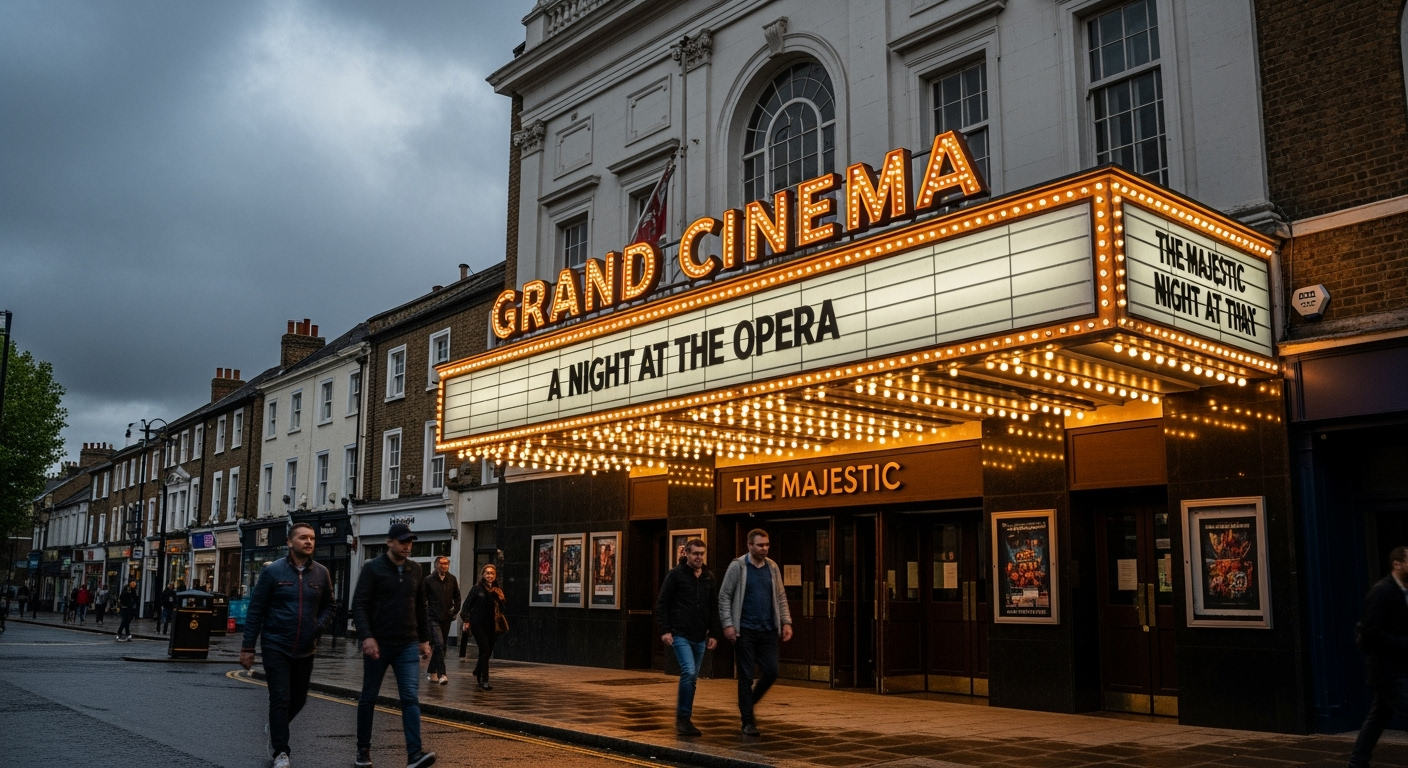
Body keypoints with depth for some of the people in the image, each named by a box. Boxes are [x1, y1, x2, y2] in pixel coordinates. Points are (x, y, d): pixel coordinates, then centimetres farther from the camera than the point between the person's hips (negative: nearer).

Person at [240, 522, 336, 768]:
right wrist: (248, 647, -6)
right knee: (280, 699, -7)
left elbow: (329, 607, 12)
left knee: (298, 699, 15)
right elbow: (255, 610, -4)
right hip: (276, 647, -4)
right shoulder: (273, 571, -6)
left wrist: (319, 626, -8)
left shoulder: (321, 573, 2)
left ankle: (275, 731, 43)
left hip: (305, 650, 4)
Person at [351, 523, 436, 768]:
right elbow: (359, 605, -11)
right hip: (378, 644, -3)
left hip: (408, 645, 3)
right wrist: (366, 637, -22)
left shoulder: (415, 569, 8)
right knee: (368, 697, 10)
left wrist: (425, 639, 12)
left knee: (411, 698, -7)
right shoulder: (373, 568, -6)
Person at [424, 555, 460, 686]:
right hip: (434, 618, -5)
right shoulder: (429, 580, -4)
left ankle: (431, 672, 26)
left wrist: (455, 610, 4)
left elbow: (457, 597, 15)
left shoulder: (452, 580, 7)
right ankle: (441, 674, -19)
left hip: (447, 618, 5)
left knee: (442, 646, 11)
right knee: (439, 644, -16)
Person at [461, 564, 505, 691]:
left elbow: (501, 609, 14)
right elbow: (467, 604, -4)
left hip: (492, 626, 5)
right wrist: (466, 621, -9)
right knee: (485, 651, -13)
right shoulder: (477, 588, -3)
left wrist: (501, 599, -5)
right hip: (478, 624, -5)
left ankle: (477, 672, 38)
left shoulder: (498, 591, 10)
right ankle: (484, 681, -11)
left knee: (488, 652, 12)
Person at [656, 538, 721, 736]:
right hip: (680, 635, -5)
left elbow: (713, 608, 16)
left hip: (699, 637, 6)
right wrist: (665, 630, -11)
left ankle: (683, 716, 20)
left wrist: (713, 633, 9)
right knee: (689, 672, -18)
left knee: (692, 677, 9)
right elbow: (662, 603, -4)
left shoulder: (709, 578, 11)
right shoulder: (676, 574, -4)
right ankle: (683, 718, -7)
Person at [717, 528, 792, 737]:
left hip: (768, 630, 4)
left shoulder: (772, 567, 9)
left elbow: (780, 597, 14)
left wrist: (786, 622, 4)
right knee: (746, 676, 1)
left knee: (771, 673, 2)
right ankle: (748, 721, 11)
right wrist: (727, 624, -12)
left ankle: (749, 703, 27)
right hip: (745, 631, -4)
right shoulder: (738, 566, -4)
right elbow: (724, 596, -5)